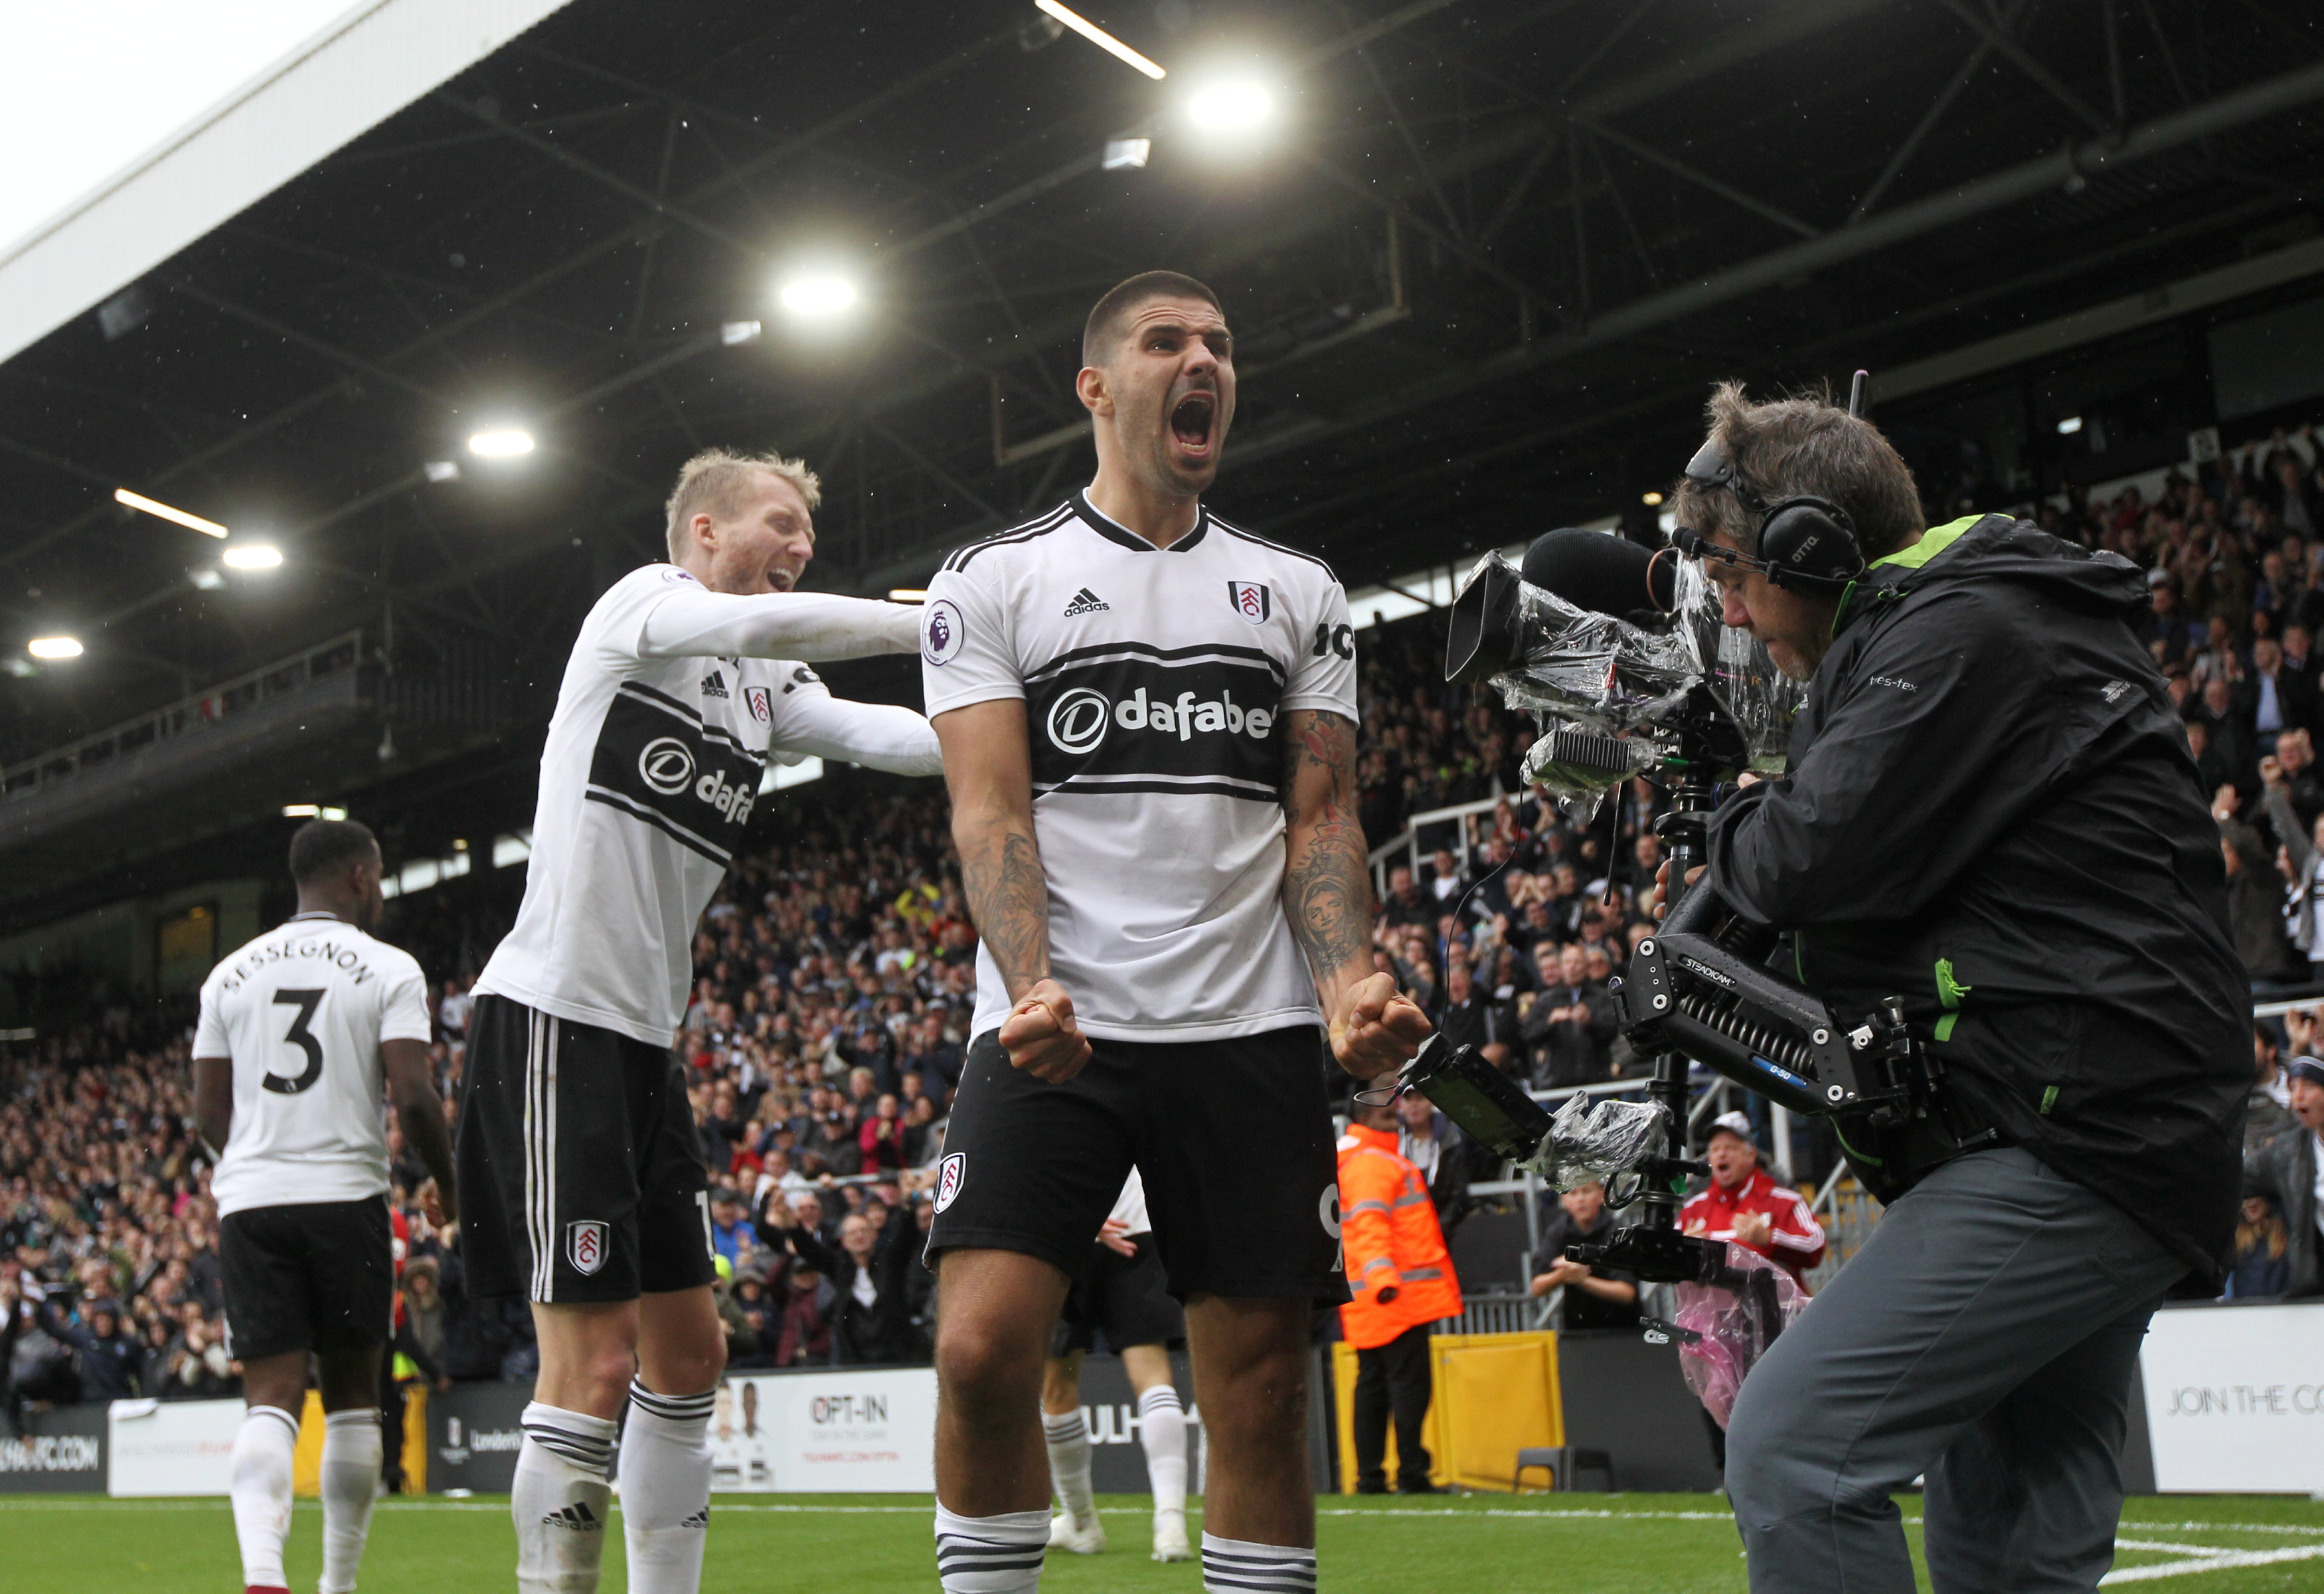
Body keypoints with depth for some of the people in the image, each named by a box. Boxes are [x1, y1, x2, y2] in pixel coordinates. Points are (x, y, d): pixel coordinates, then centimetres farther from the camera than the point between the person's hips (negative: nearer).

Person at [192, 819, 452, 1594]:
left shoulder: (231, 972, 11)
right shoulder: (389, 969, -2)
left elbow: (209, 1112, 12)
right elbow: (413, 1098, -10)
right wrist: (446, 1181, 7)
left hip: (250, 1204, 3)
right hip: (347, 1196, -3)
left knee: (271, 1399, 0)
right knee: (352, 1398, 11)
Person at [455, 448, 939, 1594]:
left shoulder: (766, 688, 18)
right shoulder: (642, 602, -3)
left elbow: (886, 736, 4)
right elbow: (751, 624, -24)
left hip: (644, 1039, 9)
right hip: (552, 1016, -9)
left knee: (687, 1350, 11)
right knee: (595, 1361, -12)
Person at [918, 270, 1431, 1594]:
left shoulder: (1302, 594, 15)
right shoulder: (994, 582, 7)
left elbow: (1320, 815, 10)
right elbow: (990, 812, -3)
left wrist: (1353, 981, -9)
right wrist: (1034, 988, -20)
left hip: (1252, 1035, 2)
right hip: (1056, 1034, -2)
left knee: (1262, 1386, 2)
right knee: (982, 1349, -15)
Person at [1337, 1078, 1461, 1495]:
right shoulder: (1370, 1162, -12)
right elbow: (1369, 1223, -25)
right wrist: (1381, 1274, -36)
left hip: (1366, 1298, 10)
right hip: (1397, 1297, -10)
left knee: (1373, 1385, 9)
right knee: (1410, 1384, -8)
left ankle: (1370, 1477, 11)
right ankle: (1411, 1474, -8)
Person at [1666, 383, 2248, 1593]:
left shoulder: (1963, 631, -11)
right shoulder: (1985, 623, 22)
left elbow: (1821, 858, -20)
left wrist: (1737, 822, 1)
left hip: (2076, 1139, -11)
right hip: (2101, 1136, 11)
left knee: (1791, 1448, -19)